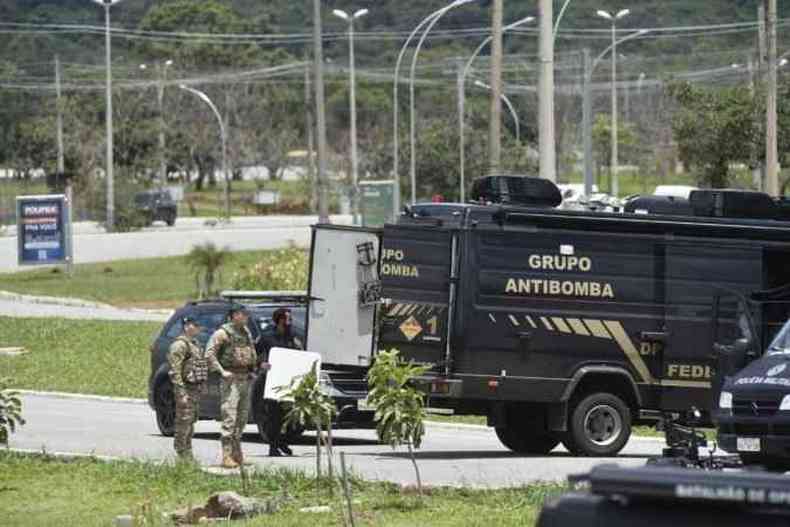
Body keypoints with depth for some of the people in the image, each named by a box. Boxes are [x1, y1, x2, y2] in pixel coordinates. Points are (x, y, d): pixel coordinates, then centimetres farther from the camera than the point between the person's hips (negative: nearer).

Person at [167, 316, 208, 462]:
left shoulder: (194, 344, 18)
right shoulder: (180, 345, -13)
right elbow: (175, 370, -18)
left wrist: (202, 385, 20)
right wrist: (181, 393, -22)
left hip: (196, 388, 9)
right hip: (186, 389, -9)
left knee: (191, 422, 12)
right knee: (184, 423, -8)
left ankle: (188, 454, 17)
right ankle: (182, 454, -7)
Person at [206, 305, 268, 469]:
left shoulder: (246, 332, 16)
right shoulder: (223, 333, -8)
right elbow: (209, 354, -11)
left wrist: (259, 365, 11)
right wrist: (221, 371, -19)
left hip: (246, 379, 8)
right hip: (231, 380, -8)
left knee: (242, 418, 13)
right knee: (230, 418, -11)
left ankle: (237, 453, 22)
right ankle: (227, 456, -12)